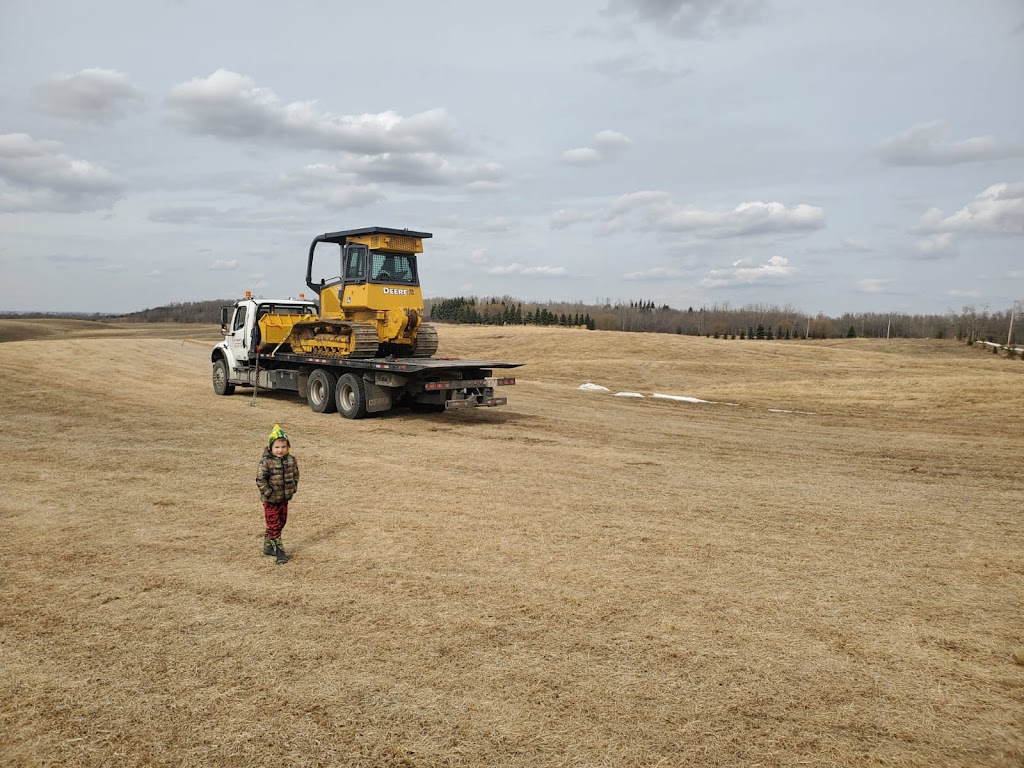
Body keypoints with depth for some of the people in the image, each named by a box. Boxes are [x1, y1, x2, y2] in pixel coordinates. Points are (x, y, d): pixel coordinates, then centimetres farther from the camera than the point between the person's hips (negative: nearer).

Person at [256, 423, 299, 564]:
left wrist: (293, 488, 4)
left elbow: (295, 474, 14)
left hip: (284, 498, 7)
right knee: (273, 526, -1)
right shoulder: (266, 462, -18)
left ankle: (268, 547, 33)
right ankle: (279, 551, 4)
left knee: (281, 522, 17)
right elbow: (260, 480, -18)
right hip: (271, 500, -6)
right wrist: (269, 493, -19)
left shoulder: (291, 460, -1)